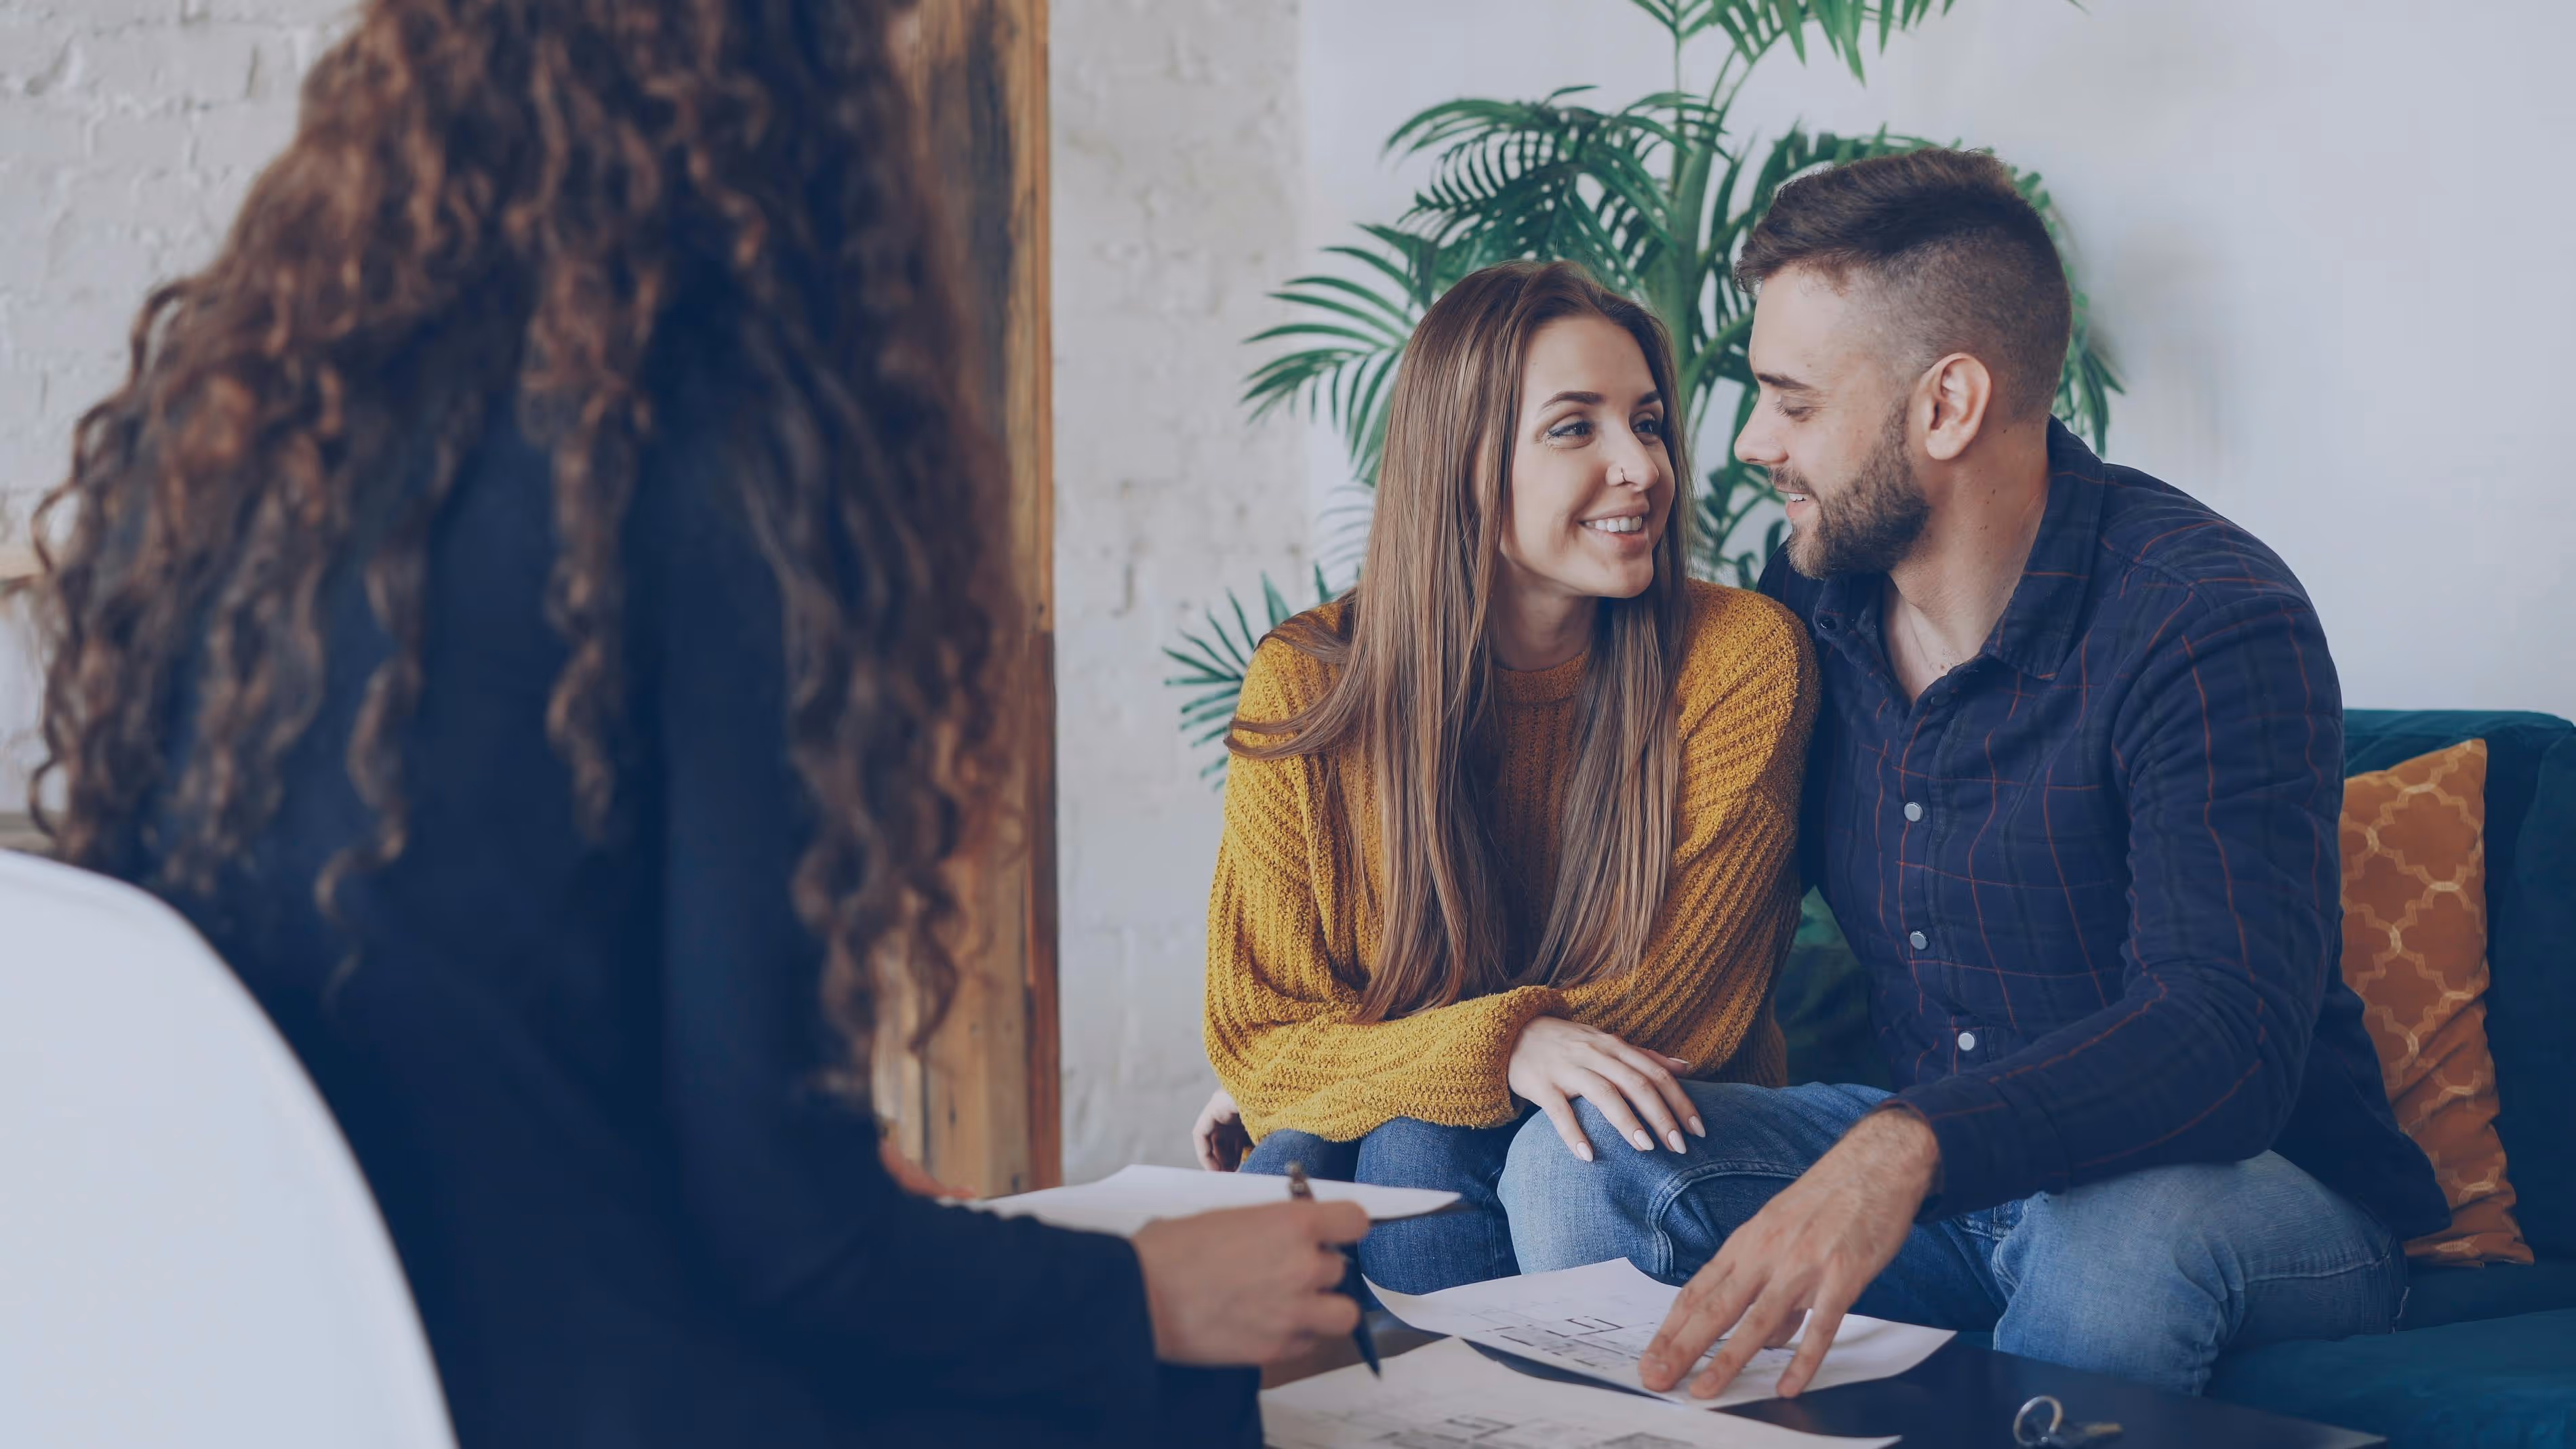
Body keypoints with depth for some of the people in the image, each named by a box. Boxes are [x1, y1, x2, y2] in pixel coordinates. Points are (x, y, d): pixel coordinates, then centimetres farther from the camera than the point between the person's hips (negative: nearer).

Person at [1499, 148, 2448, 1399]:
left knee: (2114, 1224, -39)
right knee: (1571, 1162, -16)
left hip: (2266, 1189, -5)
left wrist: (1906, 1153, -50)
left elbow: (2226, 1039, -34)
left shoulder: (2211, 625, -20)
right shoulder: (1814, 597, 2)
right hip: (1932, 1171, 5)